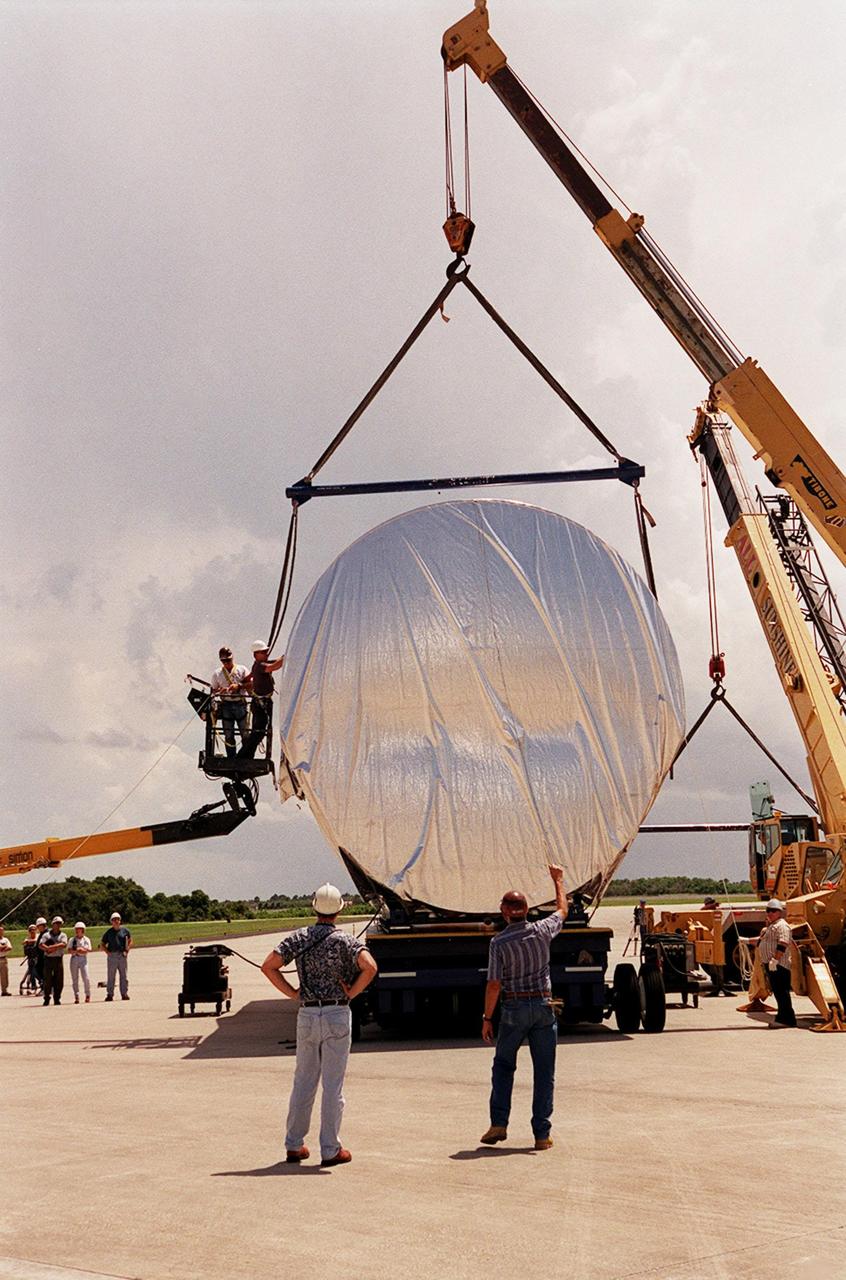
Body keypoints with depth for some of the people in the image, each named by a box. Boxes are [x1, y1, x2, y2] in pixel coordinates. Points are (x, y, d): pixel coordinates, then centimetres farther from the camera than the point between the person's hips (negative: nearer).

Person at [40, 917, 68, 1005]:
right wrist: (48, 949, -21)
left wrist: (51, 946, -17)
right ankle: (46, 998, 9)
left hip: (59, 959, 1)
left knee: (59, 980, 0)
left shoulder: (63, 935, 10)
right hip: (48, 959, -1)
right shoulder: (46, 935, 8)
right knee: (47, 979, -2)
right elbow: (41, 945, -6)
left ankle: (57, 999, 10)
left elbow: (64, 944, -11)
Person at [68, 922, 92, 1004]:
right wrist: (77, 951, -17)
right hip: (74, 959, 1)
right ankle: (76, 996, 4)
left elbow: (89, 950, -1)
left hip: (83, 958, -1)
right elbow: (69, 950, -2)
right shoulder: (72, 939, 9)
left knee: (86, 977, -10)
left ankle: (88, 995, -1)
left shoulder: (86, 939, 8)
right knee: (74, 978, 0)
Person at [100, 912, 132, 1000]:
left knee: (123, 976, 2)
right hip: (112, 956, -1)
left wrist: (127, 951, 1)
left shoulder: (124, 930, 8)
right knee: (110, 976, -1)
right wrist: (107, 951, -3)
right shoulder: (108, 932, 7)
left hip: (122, 955, 1)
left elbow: (130, 941, 14)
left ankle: (124, 994, 7)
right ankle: (110, 994, 3)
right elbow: (102, 944, 12)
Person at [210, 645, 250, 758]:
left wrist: (239, 686, -15)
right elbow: (213, 690, 11)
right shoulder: (217, 673, 10)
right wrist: (220, 691, -11)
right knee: (228, 735, 3)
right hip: (226, 705, 1)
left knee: (245, 733, -3)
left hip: (240, 704, -1)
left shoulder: (242, 670, 6)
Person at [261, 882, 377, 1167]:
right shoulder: (345, 940, -6)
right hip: (337, 1014, -3)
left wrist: (293, 993, 3)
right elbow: (370, 967, -22)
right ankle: (330, 1150, 4)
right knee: (333, 1083, 1)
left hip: (307, 1015, 4)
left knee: (303, 1082, 14)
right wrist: (352, 993, -9)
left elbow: (268, 966, -2)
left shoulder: (299, 938, 4)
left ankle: (294, 1146, 19)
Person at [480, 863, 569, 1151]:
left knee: (503, 1065, 16)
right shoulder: (542, 931, -3)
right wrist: (557, 879, 31)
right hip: (543, 1007, 2)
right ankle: (542, 1135, 7)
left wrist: (487, 1018, -2)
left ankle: (499, 1123, 7)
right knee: (544, 1071, 7)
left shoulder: (499, 942, -10)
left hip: (514, 1008, -2)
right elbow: (563, 910, 17)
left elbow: (494, 985, -11)